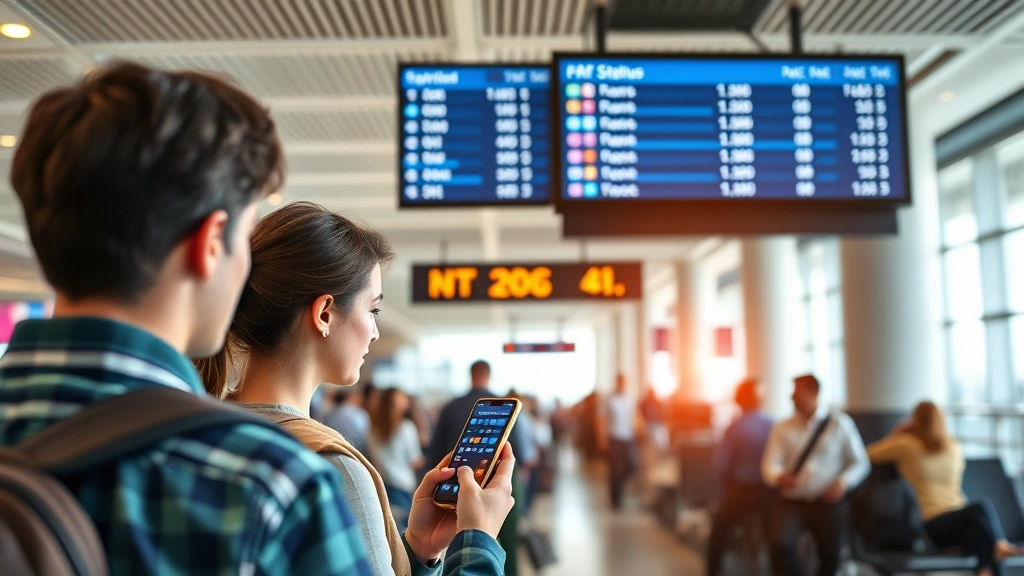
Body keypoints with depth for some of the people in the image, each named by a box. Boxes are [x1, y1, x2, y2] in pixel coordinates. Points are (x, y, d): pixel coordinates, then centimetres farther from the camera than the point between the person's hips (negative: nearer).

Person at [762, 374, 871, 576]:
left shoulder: (840, 424, 3)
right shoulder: (782, 429, 6)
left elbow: (860, 463, 4)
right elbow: (770, 465, -1)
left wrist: (843, 482, -15)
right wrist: (779, 477, -24)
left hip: (827, 502, 0)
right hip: (791, 501, 0)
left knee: (831, 556, 0)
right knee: (780, 543, -25)